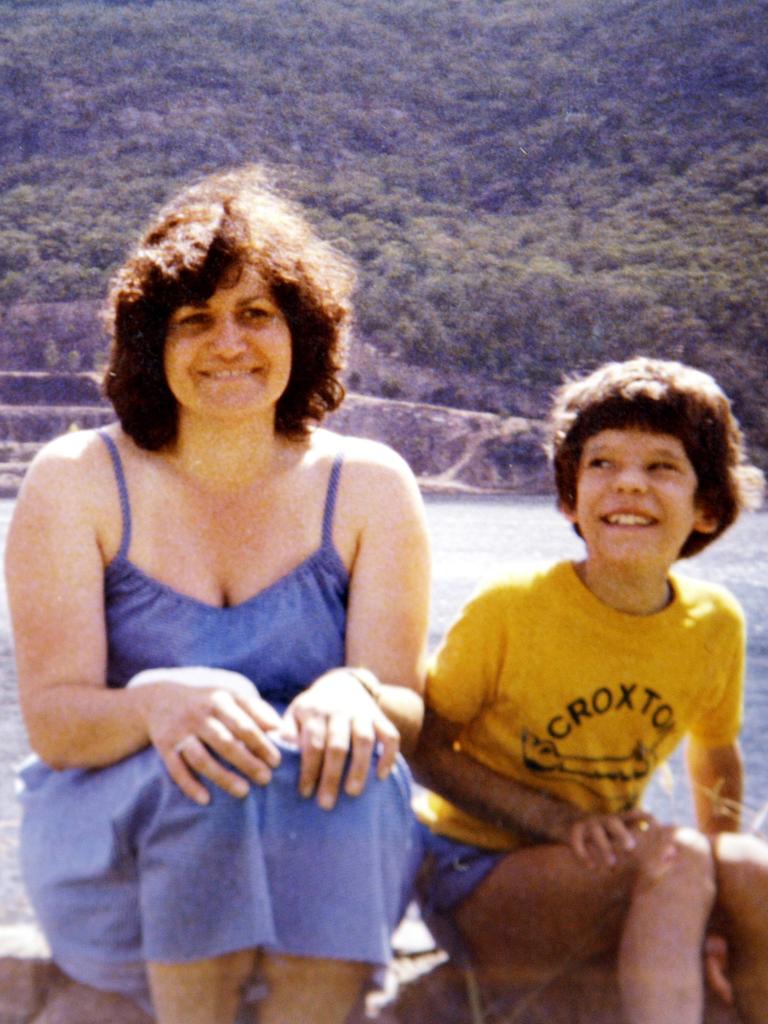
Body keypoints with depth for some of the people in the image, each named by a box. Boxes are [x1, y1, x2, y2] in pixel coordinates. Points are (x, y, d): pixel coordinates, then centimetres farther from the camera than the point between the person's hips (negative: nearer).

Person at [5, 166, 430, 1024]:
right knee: (213, 774, -32)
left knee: (348, 761, -31)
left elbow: (408, 715, -5)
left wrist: (356, 696, -29)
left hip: (323, 874, 1)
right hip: (111, 859, 0)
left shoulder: (369, 486, 2)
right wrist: (159, 704, -32)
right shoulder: (76, 481, -1)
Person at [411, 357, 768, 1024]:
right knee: (676, 857, -30)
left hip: (612, 875, 4)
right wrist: (561, 823, -21)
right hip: (474, 872, -4)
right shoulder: (510, 607, -17)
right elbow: (426, 748, -9)